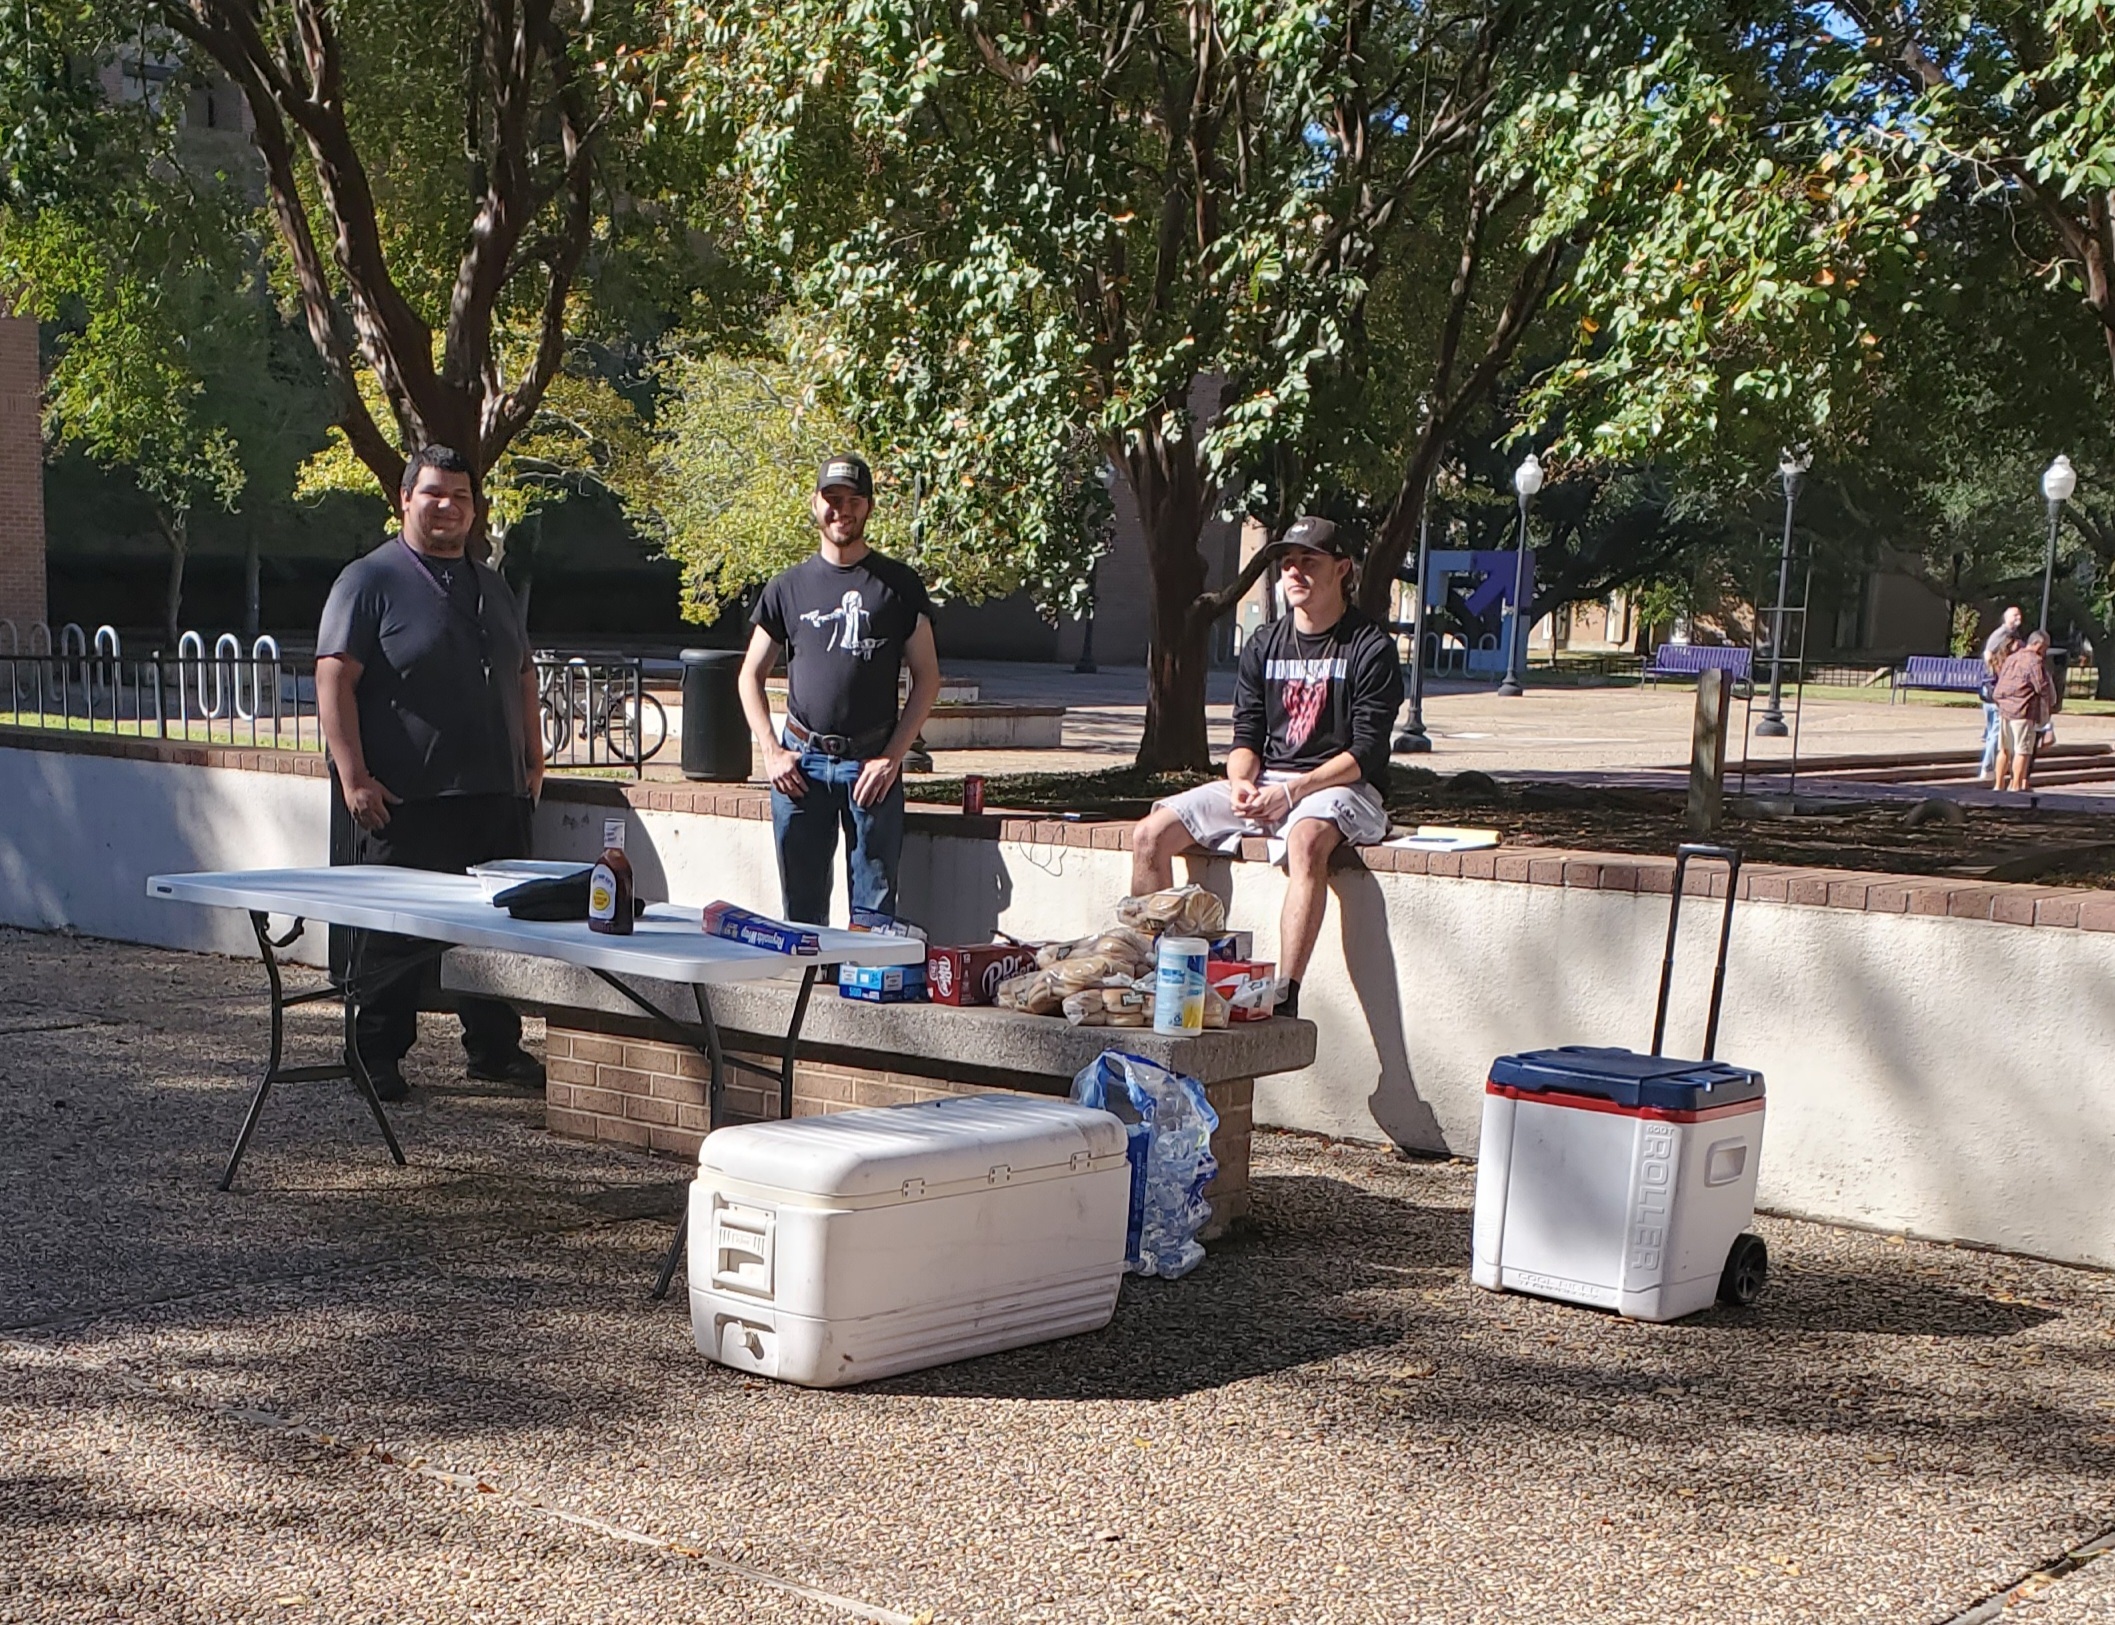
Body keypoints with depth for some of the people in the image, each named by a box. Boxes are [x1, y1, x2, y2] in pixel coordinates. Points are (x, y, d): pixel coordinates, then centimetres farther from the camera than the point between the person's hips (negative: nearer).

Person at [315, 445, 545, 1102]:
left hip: (496, 798, 6)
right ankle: (376, 1054, 9)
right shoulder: (368, 580, -2)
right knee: (396, 933, -2)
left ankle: (495, 1047, 20)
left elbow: (524, 677, 26)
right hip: (406, 799, -6)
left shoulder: (492, 588, 19)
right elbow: (334, 677, -10)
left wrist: (533, 759, 16)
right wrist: (353, 775, -18)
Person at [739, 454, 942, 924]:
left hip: (873, 765, -2)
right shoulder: (789, 587, 10)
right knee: (802, 910, 6)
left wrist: (892, 757, -5)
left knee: (874, 913, -1)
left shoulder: (899, 585, 5)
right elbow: (751, 675, 15)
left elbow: (927, 678, 5)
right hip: (801, 763, 2)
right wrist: (771, 752, 2)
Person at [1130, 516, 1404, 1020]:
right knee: (1150, 835, -11)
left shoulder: (1371, 649, -4)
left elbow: (1366, 755, -12)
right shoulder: (1264, 645, 13)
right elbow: (1246, 737, 11)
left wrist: (1291, 792, -23)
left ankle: (1285, 998, -46)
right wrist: (1242, 784, -12)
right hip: (1263, 784, 6)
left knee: (1306, 840, -41)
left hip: (1338, 787, -6)